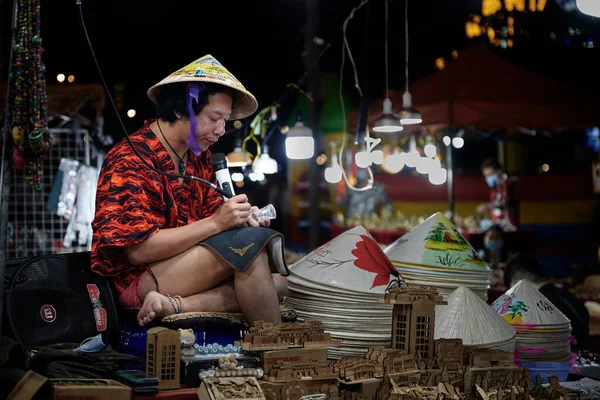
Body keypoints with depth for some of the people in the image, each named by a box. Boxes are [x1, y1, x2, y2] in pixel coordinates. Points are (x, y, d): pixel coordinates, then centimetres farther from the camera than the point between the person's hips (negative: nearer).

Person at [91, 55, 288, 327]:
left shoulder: (199, 158, 11)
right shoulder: (130, 161, -16)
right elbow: (138, 249, -22)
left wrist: (240, 218, -13)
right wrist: (215, 223, -26)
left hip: (181, 267, 9)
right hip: (134, 278, -9)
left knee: (276, 283, -8)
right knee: (249, 242, -24)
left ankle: (173, 305, -21)